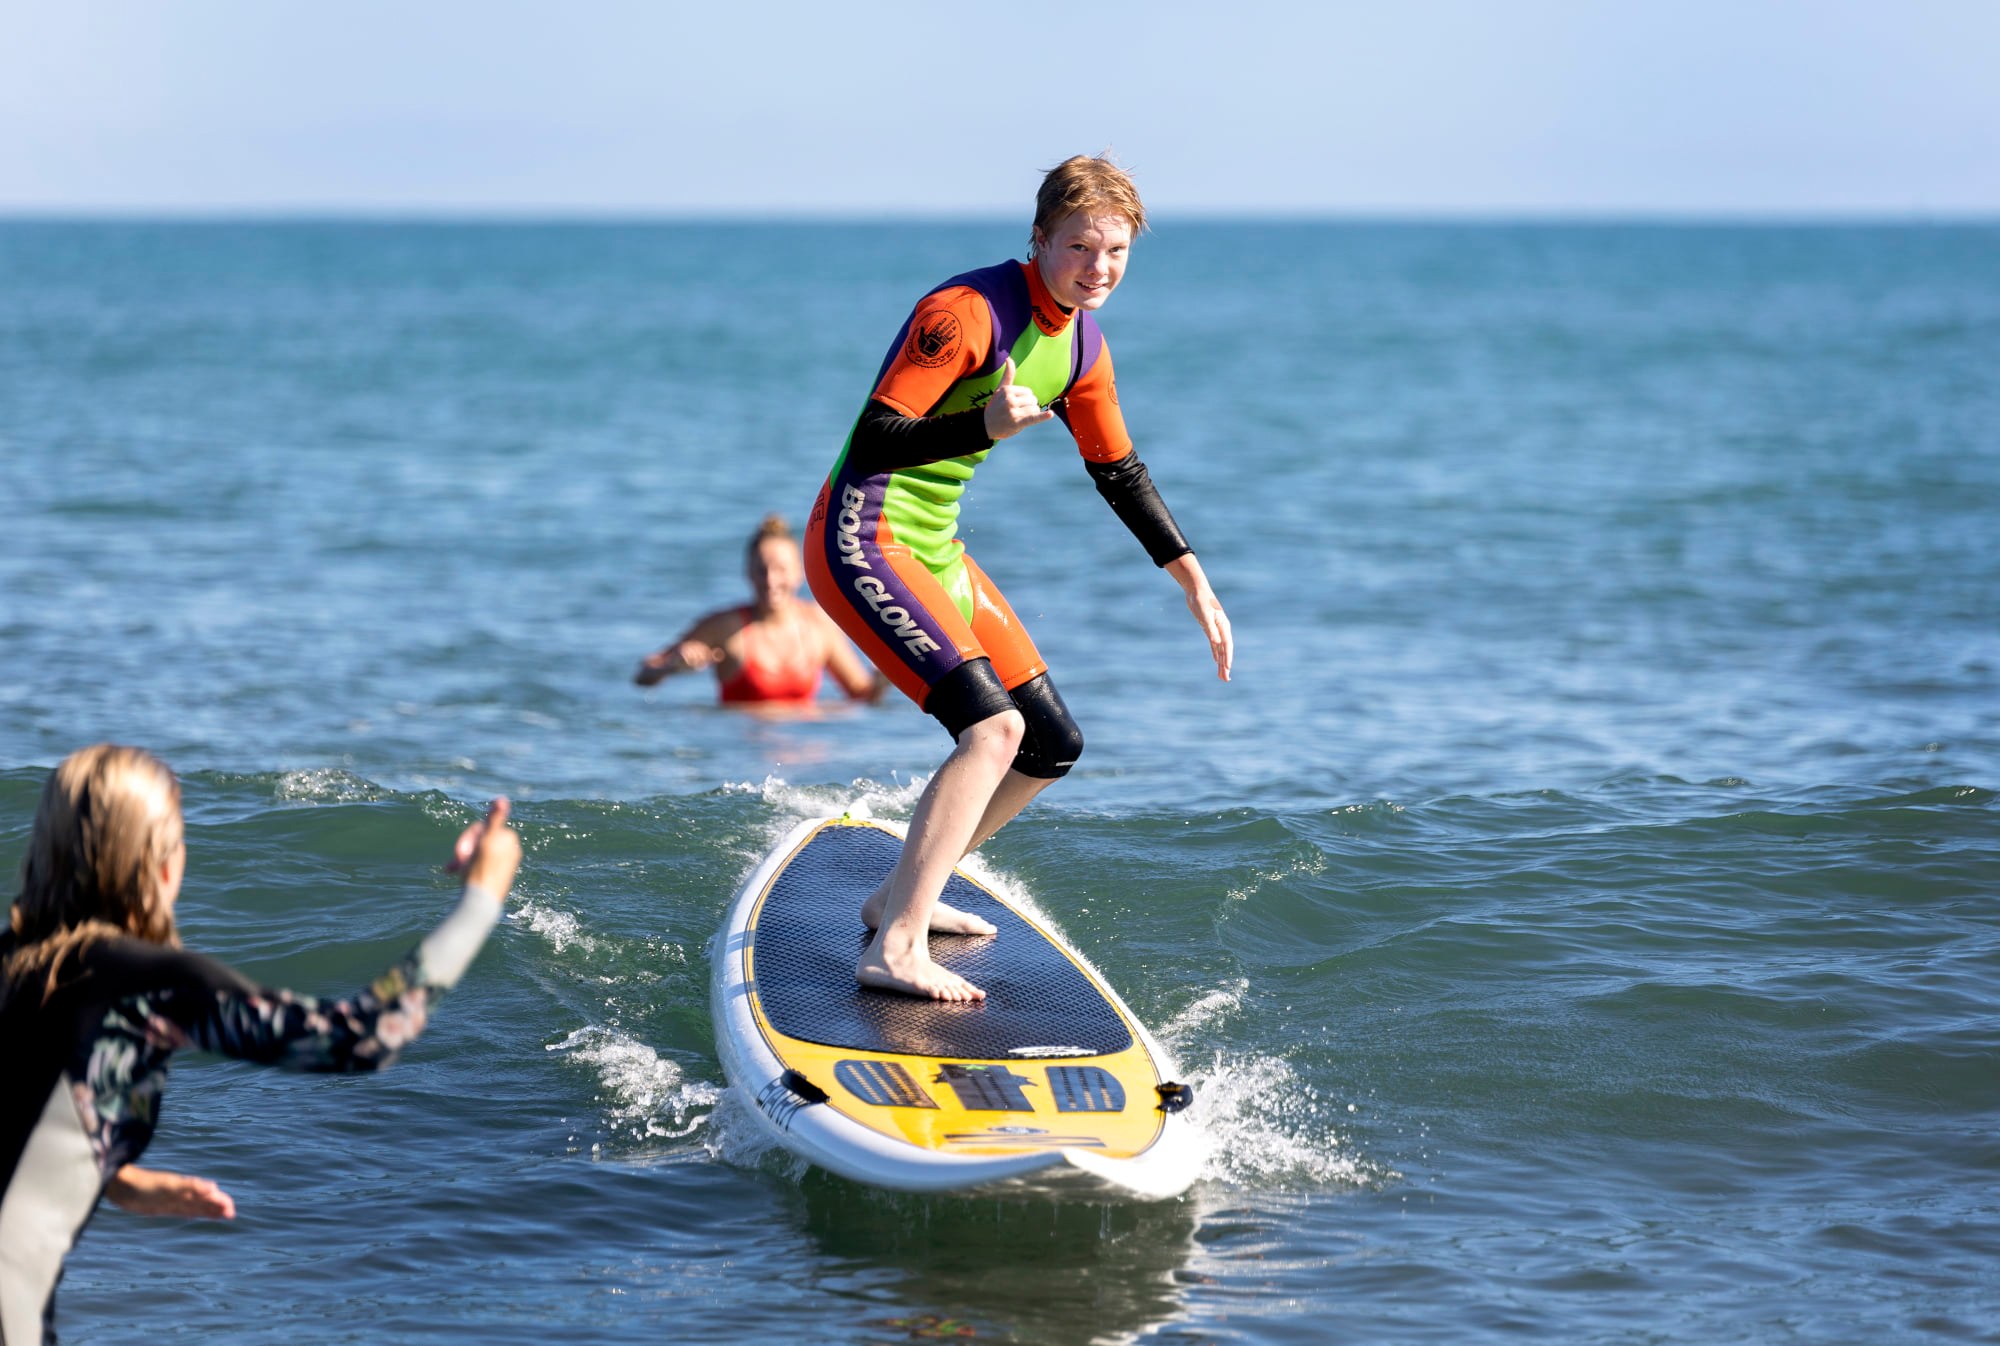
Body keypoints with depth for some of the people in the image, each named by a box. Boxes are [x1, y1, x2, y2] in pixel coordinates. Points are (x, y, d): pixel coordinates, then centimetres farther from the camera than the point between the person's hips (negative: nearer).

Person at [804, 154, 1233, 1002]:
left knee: (1051, 746, 12)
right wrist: (985, 427, -38)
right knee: (994, 726, -24)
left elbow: (1120, 474, 19)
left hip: (934, 550, 9)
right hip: (863, 543, -9)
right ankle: (897, 951, -26)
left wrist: (1196, 586, 17)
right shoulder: (967, 312, -20)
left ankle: (902, 897, 27)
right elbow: (873, 441, -24)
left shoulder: (1081, 343, 7)